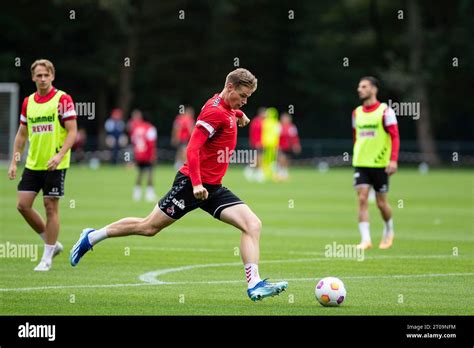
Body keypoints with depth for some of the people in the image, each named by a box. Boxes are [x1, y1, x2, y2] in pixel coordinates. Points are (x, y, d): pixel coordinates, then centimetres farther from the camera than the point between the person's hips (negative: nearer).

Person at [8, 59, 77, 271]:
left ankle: (47, 257, 7)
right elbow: (22, 134, 17)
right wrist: (14, 161, 10)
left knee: (50, 207, -2)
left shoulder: (63, 99, -7)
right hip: (32, 164, 6)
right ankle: (51, 243, 17)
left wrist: (60, 155, -23)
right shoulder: (28, 102, 9)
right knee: (23, 204, -1)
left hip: (55, 165, -6)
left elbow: (72, 131, -11)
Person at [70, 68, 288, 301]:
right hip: (191, 183, -8)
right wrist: (197, 184, -32)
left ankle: (254, 285, -16)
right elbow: (192, 149, -25)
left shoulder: (228, 110, 10)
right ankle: (92, 237, 23)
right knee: (149, 227, 3)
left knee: (253, 225, -10)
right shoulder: (215, 111, -18)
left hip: (213, 187, 8)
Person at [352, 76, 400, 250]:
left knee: (381, 203, 6)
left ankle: (389, 231, 32)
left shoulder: (385, 111, -6)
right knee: (362, 199, -10)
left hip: (380, 164, -4)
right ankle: (365, 239, -11)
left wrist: (393, 160, -18)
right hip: (360, 164, 4)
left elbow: (395, 137, -9)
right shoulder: (357, 113, 9)